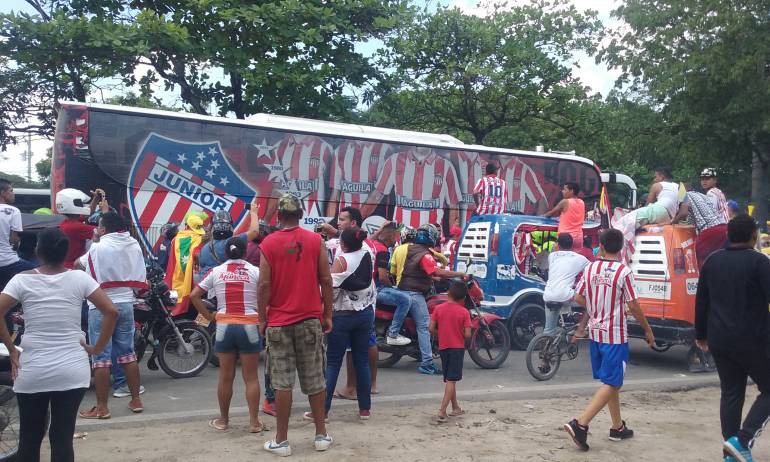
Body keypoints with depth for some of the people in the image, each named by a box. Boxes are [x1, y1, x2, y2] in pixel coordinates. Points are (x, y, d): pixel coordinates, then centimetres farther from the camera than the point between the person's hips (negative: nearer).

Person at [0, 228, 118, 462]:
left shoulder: (22, 279, -3)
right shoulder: (79, 278, -2)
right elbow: (111, 311, -8)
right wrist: (97, 348, 0)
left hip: (32, 372, 0)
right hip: (72, 371, 0)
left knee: (29, 439, 15)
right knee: (63, 439, 5)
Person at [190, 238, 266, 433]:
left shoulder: (216, 272, 3)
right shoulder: (255, 271, -2)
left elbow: (194, 295, 1)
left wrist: (209, 316, 7)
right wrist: (262, 317, 1)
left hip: (224, 326, 2)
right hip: (249, 326, -1)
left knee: (225, 377, 12)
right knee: (251, 378, 6)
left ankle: (223, 420, 24)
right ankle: (254, 422, 9)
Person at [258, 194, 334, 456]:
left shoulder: (268, 243, -4)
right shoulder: (315, 241, -1)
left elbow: (264, 285, -7)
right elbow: (326, 280, -1)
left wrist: (262, 319, 2)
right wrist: (328, 314, 8)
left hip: (279, 322, -1)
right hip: (311, 319, 2)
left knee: (282, 383, 3)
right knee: (315, 380, 10)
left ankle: (281, 440, 10)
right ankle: (321, 435, 18)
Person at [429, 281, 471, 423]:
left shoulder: (438, 308, -3)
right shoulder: (464, 312, -9)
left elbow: (431, 329, -5)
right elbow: (467, 335, -12)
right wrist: (460, 334, 9)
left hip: (443, 347, 4)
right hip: (457, 347, -3)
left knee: (449, 379, 17)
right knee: (451, 380, -3)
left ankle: (455, 408, 30)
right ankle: (442, 412, -13)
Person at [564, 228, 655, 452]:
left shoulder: (590, 269, 1)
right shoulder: (623, 271, -13)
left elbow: (578, 298, 6)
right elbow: (633, 306, -11)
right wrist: (648, 330, 2)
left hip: (595, 332, 6)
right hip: (615, 335, -6)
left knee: (610, 381, 18)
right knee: (611, 384, -2)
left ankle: (618, 427, 27)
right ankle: (580, 424, -13)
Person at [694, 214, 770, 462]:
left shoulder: (712, 261, 7)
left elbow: (701, 301, 13)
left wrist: (701, 334, 21)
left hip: (719, 341, 6)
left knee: (731, 394, 13)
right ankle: (743, 440, -5)